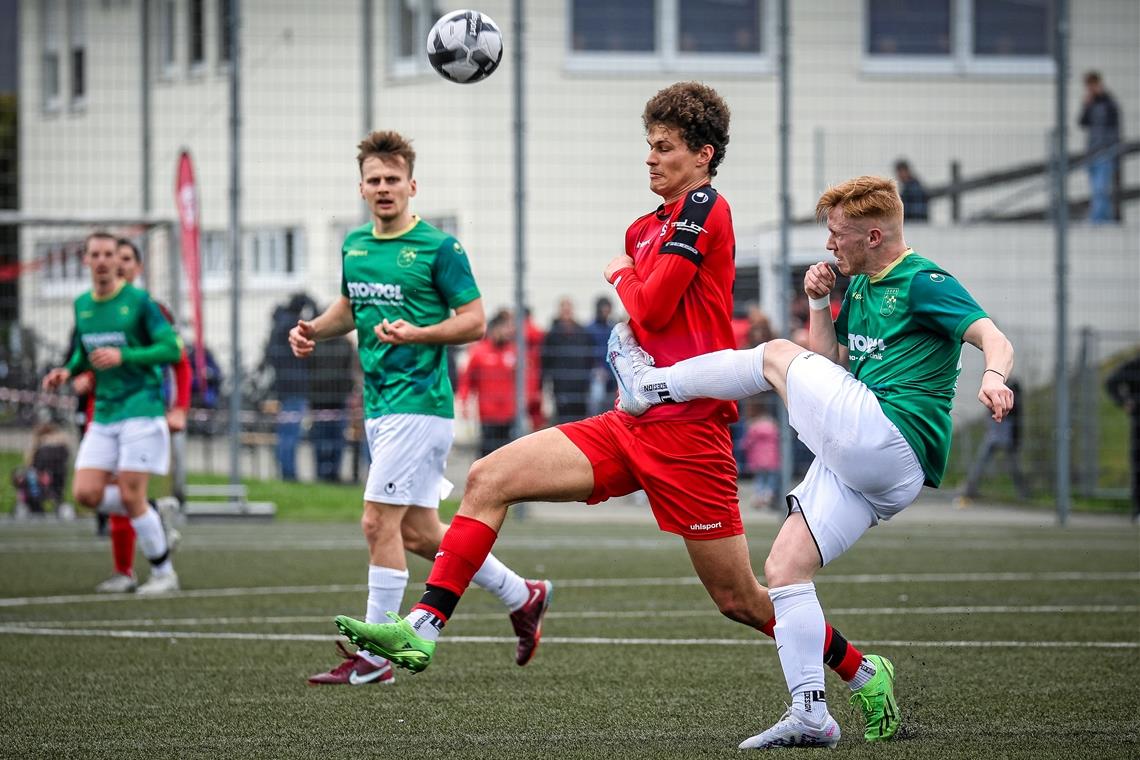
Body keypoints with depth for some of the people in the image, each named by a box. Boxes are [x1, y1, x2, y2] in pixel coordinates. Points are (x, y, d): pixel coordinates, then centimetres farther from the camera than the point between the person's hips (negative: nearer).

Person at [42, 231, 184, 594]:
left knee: (131, 497, -10)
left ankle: (164, 573, 5)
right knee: (85, 493, -7)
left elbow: (172, 349, -10)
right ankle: (150, 514, 19)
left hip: (141, 410, -6)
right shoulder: (81, 305, 10)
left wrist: (123, 356, -21)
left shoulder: (139, 301, -8)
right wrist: (67, 371, 3)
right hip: (103, 415, 6)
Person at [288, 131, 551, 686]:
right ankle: (524, 596, 27)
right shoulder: (354, 246, 12)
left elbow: (474, 321, -8)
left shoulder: (439, 247, -8)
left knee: (378, 524, -11)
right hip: (379, 406, 8)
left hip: (419, 404, -8)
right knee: (419, 533, 11)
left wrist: (417, 333, -23)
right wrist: (314, 329, 8)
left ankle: (374, 656, -4)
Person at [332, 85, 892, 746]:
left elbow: (653, 308, -16)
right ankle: (422, 630, -9)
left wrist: (622, 275, 2)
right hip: (633, 424, 8)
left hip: (687, 432, -8)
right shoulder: (646, 229, 15)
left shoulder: (704, 209, -10)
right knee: (488, 479, -6)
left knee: (740, 599, 0)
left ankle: (865, 675, 19)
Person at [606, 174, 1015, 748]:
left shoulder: (923, 282, -5)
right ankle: (809, 714, 3)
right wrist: (819, 302, 12)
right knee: (784, 569, 5)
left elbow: (993, 339, -17)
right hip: (860, 464, 10)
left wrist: (994, 377, -39)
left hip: (890, 437, -10)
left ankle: (650, 384, 12)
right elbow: (831, 359, 28)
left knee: (777, 356, -4)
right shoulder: (860, 286, 22)